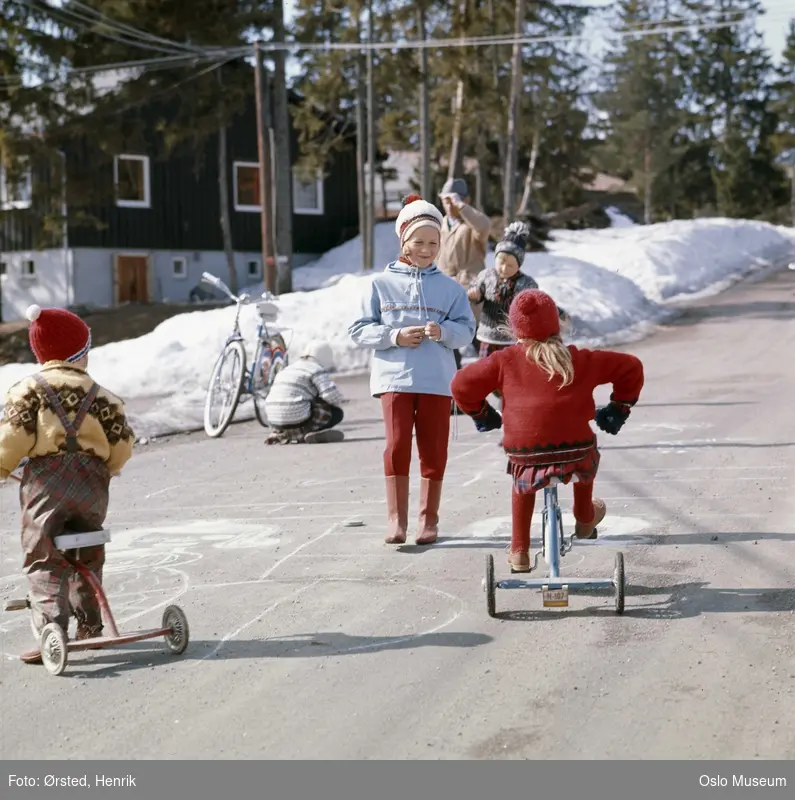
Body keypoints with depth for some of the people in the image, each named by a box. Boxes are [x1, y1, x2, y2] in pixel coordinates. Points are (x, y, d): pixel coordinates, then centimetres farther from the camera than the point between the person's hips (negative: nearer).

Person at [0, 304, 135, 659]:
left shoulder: (28, 390, -2)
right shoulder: (100, 395, 5)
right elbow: (122, 443, 6)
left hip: (45, 482, -3)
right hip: (91, 483, 3)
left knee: (43, 560, -2)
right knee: (88, 559, 21)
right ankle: (90, 625, 28)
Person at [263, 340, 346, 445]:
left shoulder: (287, 369, 25)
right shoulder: (317, 370, 0)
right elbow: (331, 394, -13)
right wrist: (339, 400, 9)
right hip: (298, 419, -8)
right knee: (337, 413, 7)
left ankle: (280, 434, 13)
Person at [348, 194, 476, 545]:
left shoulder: (449, 287, 9)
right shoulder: (382, 283, 6)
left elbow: (466, 329, 4)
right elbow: (360, 330, 3)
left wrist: (443, 331, -17)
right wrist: (395, 336, -12)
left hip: (437, 380, 1)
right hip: (394, 376, -1)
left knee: (434, 450, 4)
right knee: (397, 446, -7)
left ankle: (429, 519, 14)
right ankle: (396, 520, 0)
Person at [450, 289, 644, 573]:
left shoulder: (505, 361, 6)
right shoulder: (580, 360, 9)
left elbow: (462, 384, 8)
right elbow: (630, 367, 17)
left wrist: (480, 413, 26)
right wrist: (619, 407, 29)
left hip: (524, 454, 0)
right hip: (575, 452, 0)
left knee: (523, 481, 34)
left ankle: (519, 553, 30)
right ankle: (585, 519, 49)